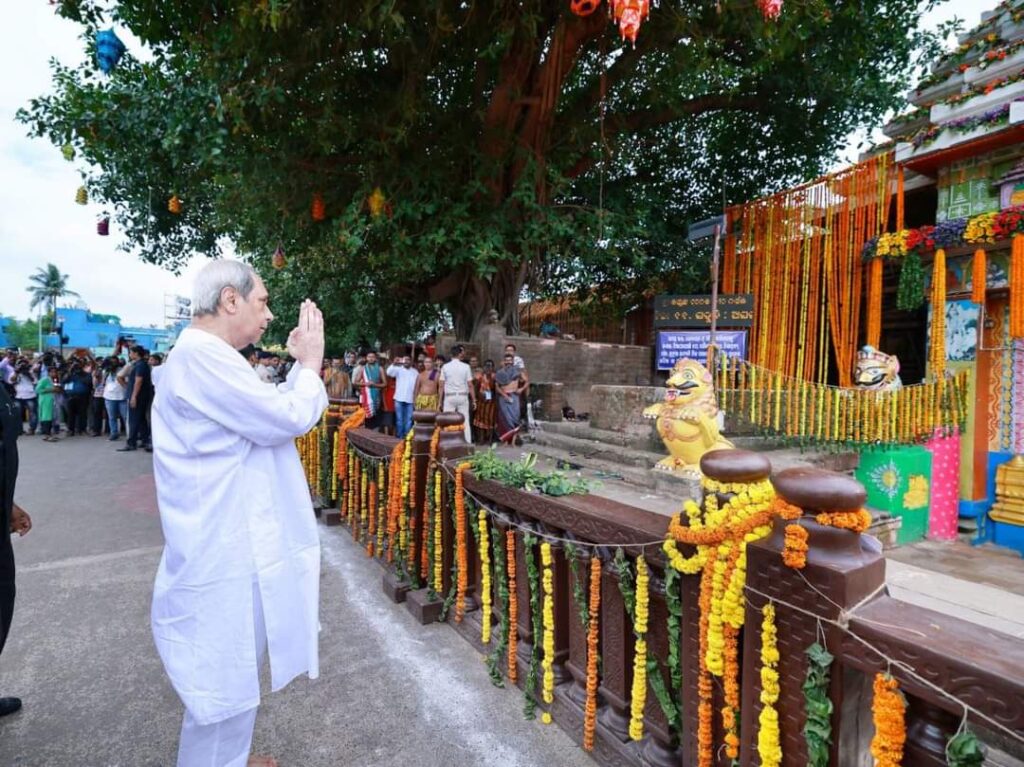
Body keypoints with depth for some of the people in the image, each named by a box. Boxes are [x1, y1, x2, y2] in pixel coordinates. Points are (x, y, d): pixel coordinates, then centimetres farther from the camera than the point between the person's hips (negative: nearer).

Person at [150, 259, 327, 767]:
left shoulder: (205, 357, 13)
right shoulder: (201, 355, -22)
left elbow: (270, 412, 17)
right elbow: (290, 418, -24)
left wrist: (300, 365, 9)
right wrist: (311, 364, -8)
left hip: (228, 545, 11)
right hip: (223, 553, -11)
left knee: (229, 676, 27)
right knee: (224, 683, 7)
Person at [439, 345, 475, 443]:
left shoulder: (445, 367, 1)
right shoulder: (465, 367, -1)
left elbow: (442, 386, 0)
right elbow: (470, 385, -2)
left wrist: (440, 401, 6)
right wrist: (474, 400, 5)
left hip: (449, 397, 0)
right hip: (463, 396, 0)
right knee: (465, 422, 5)